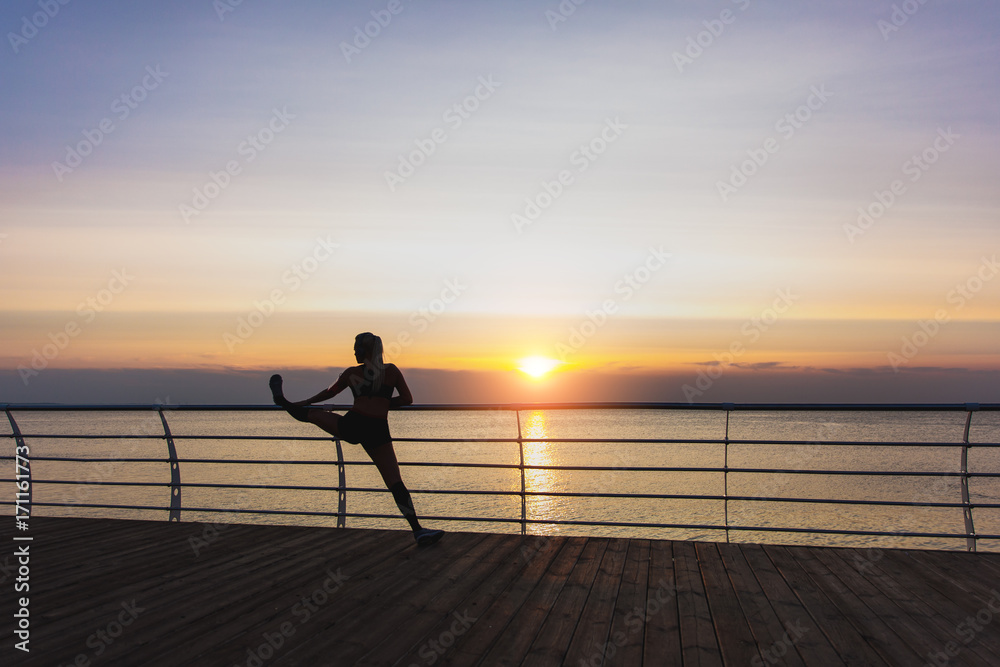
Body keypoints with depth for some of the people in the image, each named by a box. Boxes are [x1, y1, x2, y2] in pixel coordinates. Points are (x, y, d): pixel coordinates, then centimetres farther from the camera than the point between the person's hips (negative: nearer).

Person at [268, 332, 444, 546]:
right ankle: (418, 530, -7)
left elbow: (329, 393, 23)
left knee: (313, 413, 26)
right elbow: (407, 399, 7)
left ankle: (282, 401, 51)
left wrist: (305, 402, 41)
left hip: (352, 425, 0)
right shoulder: (392, 370, 7)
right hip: (378, 431, 0)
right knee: (394, 481, 0)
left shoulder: (351, 373, 9)